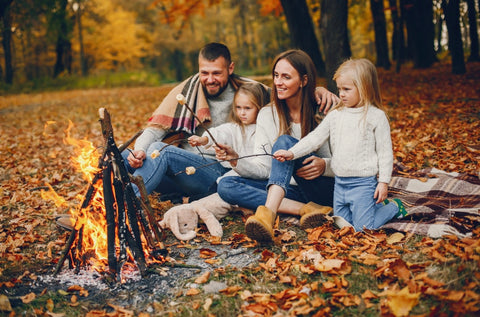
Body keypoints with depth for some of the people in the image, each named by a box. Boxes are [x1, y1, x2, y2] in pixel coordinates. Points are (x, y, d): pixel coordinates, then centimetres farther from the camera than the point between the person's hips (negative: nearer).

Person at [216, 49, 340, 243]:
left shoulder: (324, 111, -3)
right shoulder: (266, 115, 6)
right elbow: (264, 168, 0)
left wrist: (324, 165, -22)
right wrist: (236, 160, -19)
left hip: (324, 188, -4)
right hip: (289, 190, 4)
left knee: (284, 142, -27)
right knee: (226, 185, -18)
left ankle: (268, 213, -47)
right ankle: (306, 209, -30)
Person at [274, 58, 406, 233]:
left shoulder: (376, 116, -8)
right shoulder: (335, 115, 5)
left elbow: (385, 151, -7)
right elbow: (315, 138, 4)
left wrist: (383, 182, -9)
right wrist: (291, 153, -8)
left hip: (363, 183, -6)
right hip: (340, 183, 6)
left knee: (363, 228, -5)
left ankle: (393, 206, 20)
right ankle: (376, 205, 33)